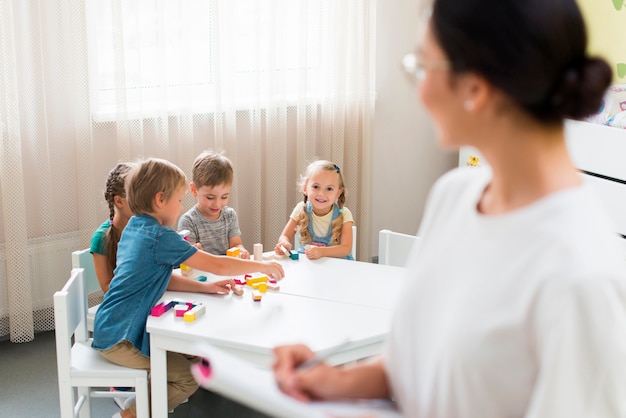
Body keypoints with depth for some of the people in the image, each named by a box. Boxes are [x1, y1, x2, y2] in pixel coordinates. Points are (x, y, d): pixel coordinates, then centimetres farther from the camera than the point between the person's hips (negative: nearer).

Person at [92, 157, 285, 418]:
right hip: (120, 338, -10)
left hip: (111, 328, 10)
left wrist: (205, 287, 3)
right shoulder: (160, 237, -20)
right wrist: (263, 266, -5)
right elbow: (217, 265, -18)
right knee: (188, 378, -6)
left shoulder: (135, 228, 8)